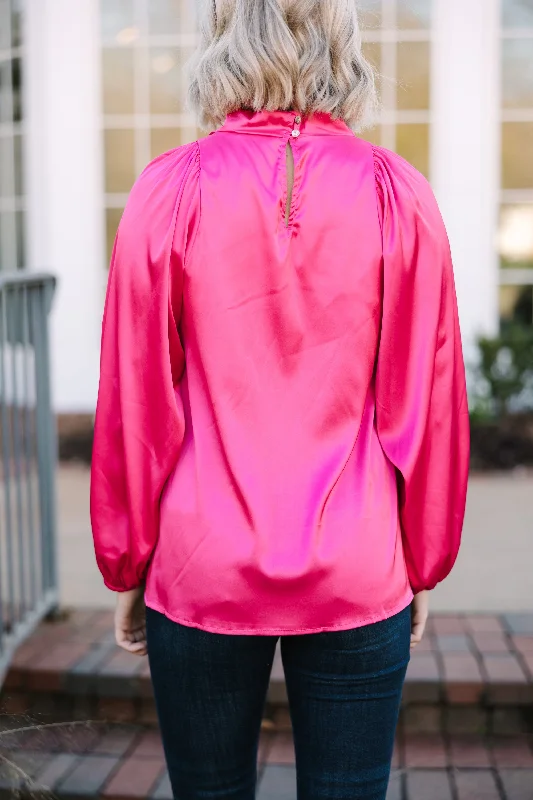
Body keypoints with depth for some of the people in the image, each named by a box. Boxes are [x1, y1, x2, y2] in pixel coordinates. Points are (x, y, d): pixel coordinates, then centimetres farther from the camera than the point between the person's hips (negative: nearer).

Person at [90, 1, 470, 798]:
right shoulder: (399, 195, -4)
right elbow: (428, 406, -1)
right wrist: (422, 567, 11)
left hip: (201, 574, 0)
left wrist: (126, 569, 8)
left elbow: (134, 407, -3)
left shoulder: (171, 191, -6)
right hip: (358, 580, 1)